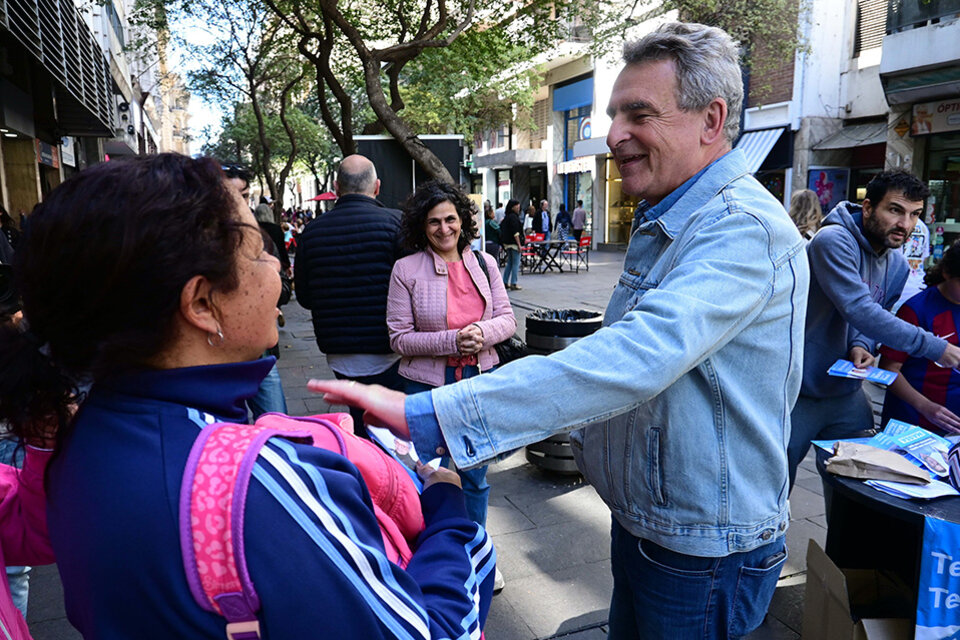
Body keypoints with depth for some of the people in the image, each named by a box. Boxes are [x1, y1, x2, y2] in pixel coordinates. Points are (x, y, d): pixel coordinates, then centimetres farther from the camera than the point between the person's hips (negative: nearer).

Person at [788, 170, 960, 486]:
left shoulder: (897, 265, 7)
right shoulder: (833, 241, -19)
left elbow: (877, 316, 14)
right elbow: (860, 310, -26)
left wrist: (861, 344, -10)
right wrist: (934, 347, -23)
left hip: (848, 394, 7)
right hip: (799, 392, -7)